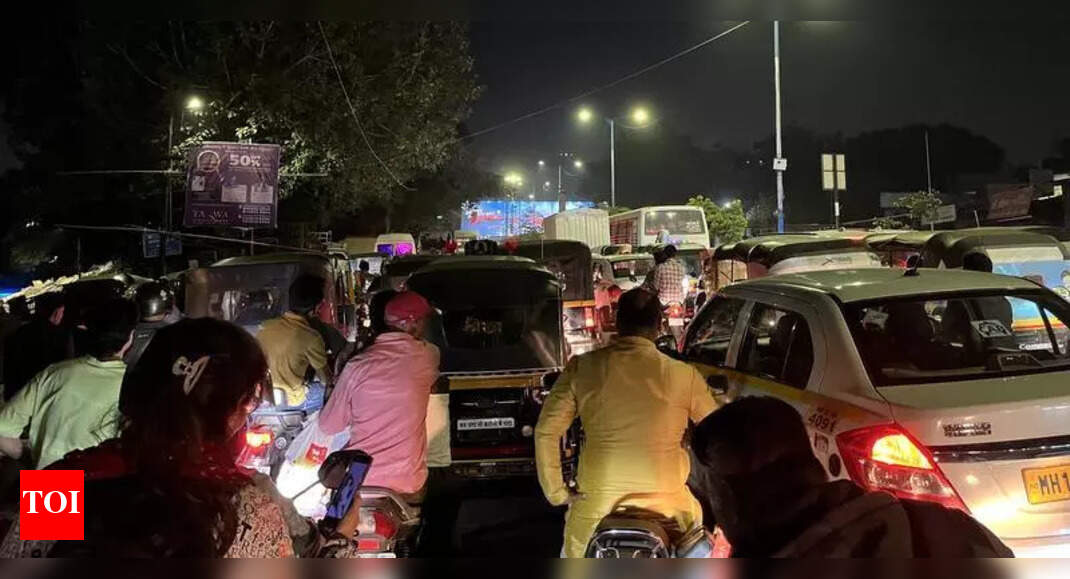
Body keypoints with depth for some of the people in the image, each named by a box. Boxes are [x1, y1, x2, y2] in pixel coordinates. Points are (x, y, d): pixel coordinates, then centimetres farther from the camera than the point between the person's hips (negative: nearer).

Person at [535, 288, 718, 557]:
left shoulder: (582, 367, -3)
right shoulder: (683, 375, -6)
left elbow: (546, 431, -2)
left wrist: (556, 491, 6)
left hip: (595, 510, 1)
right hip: (664, 508, -1)